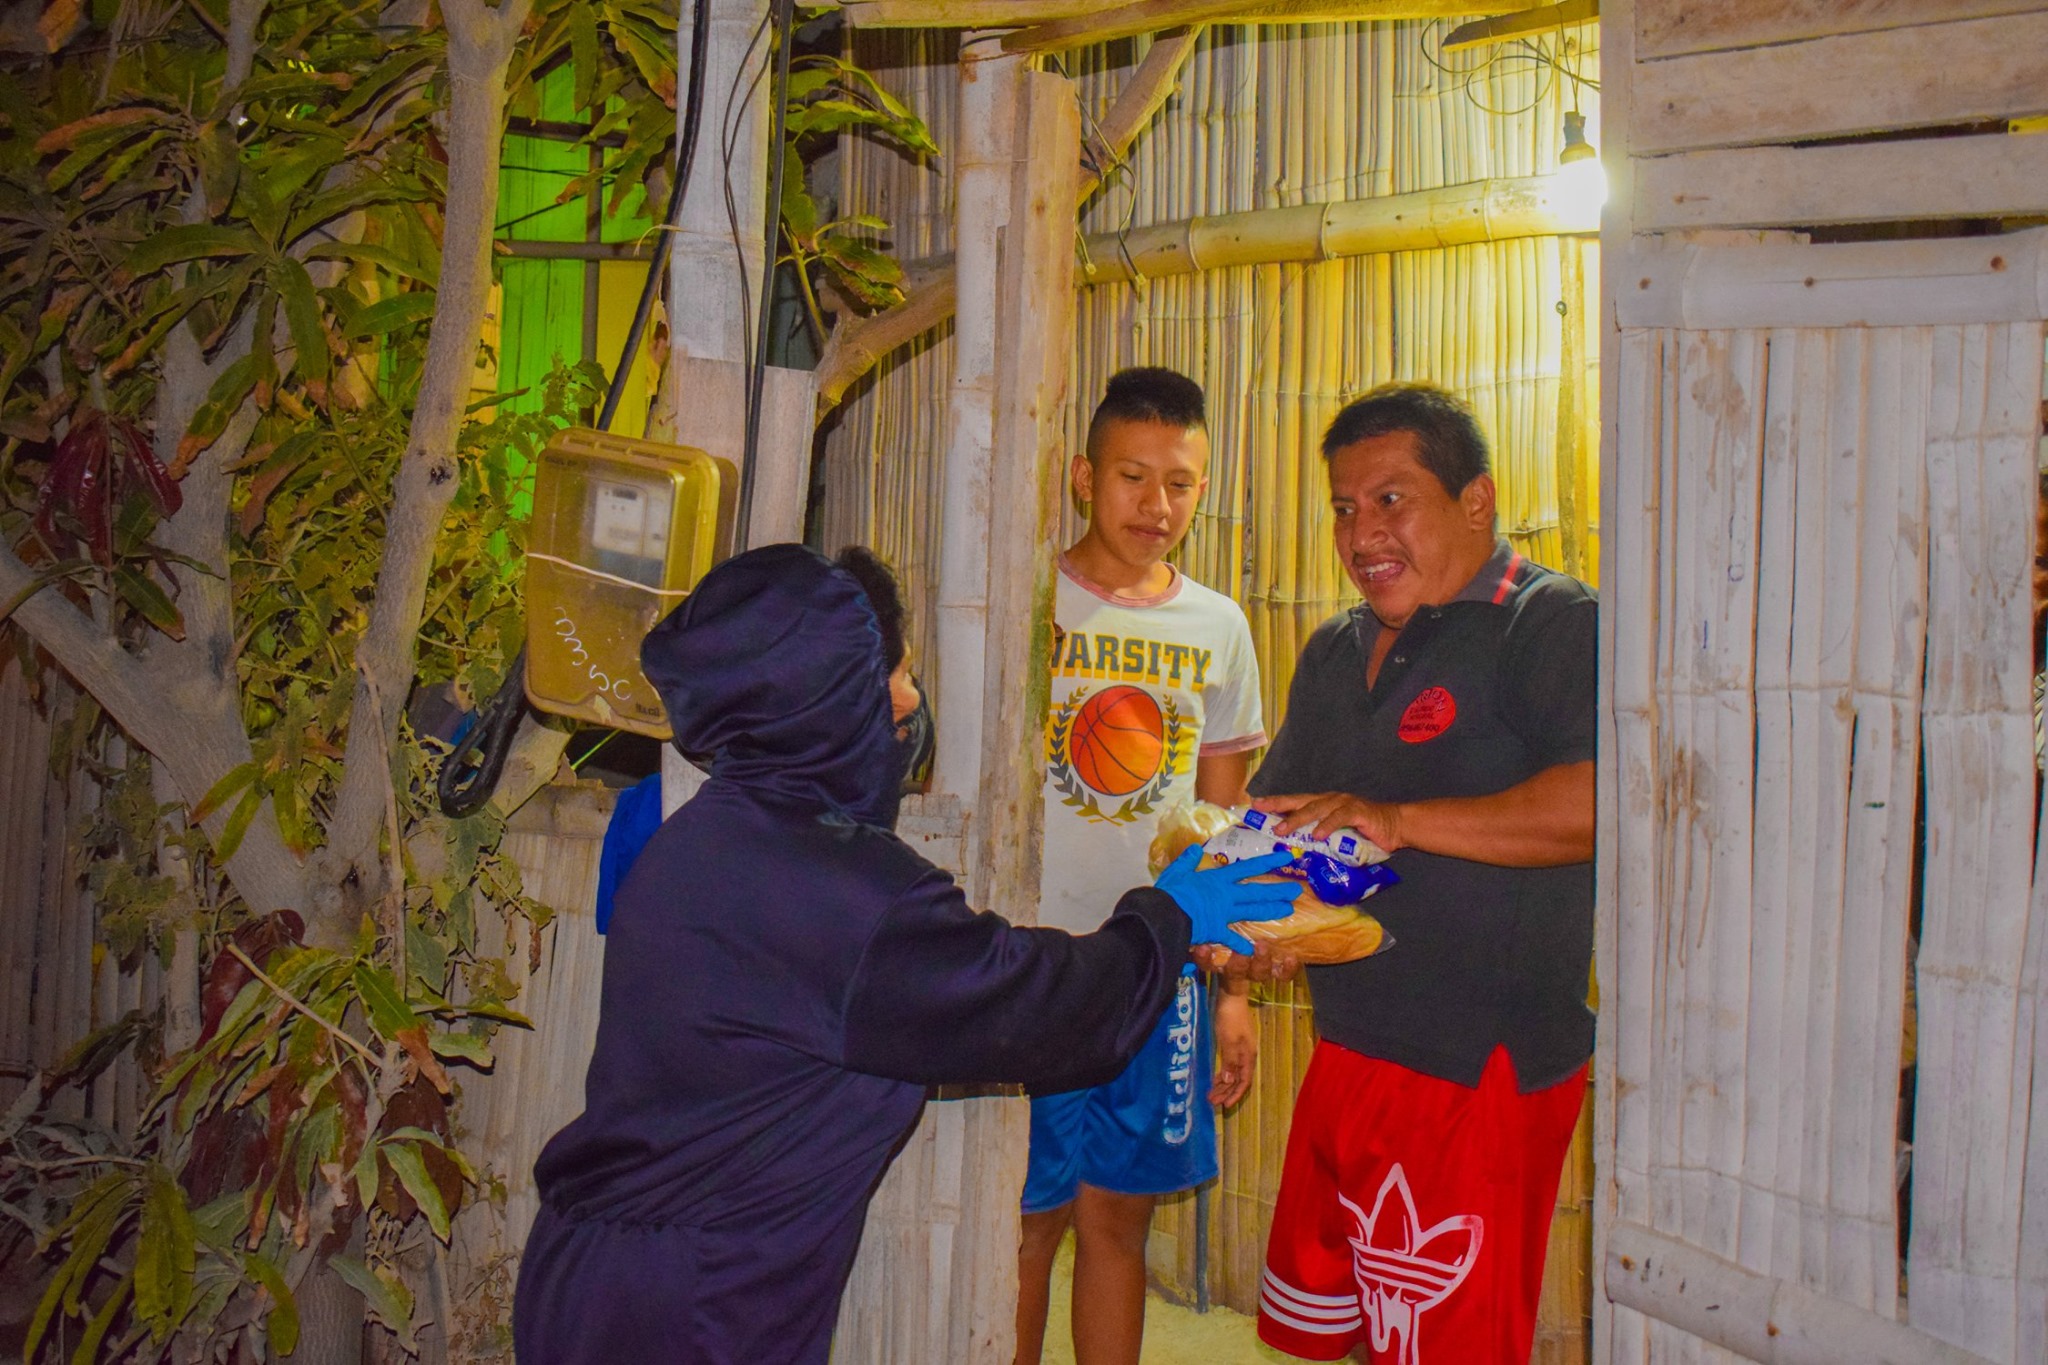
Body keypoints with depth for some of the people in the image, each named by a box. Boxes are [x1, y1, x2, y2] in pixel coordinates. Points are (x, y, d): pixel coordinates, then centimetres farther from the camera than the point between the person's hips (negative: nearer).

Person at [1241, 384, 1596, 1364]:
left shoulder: (1552, 623, -9)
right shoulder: (1335, 653, 17)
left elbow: (1593, 804, -25)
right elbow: (1279, 813, 23)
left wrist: (1400, 821, -26)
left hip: (1480, 1072, -8)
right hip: (1348, 1056, 8)